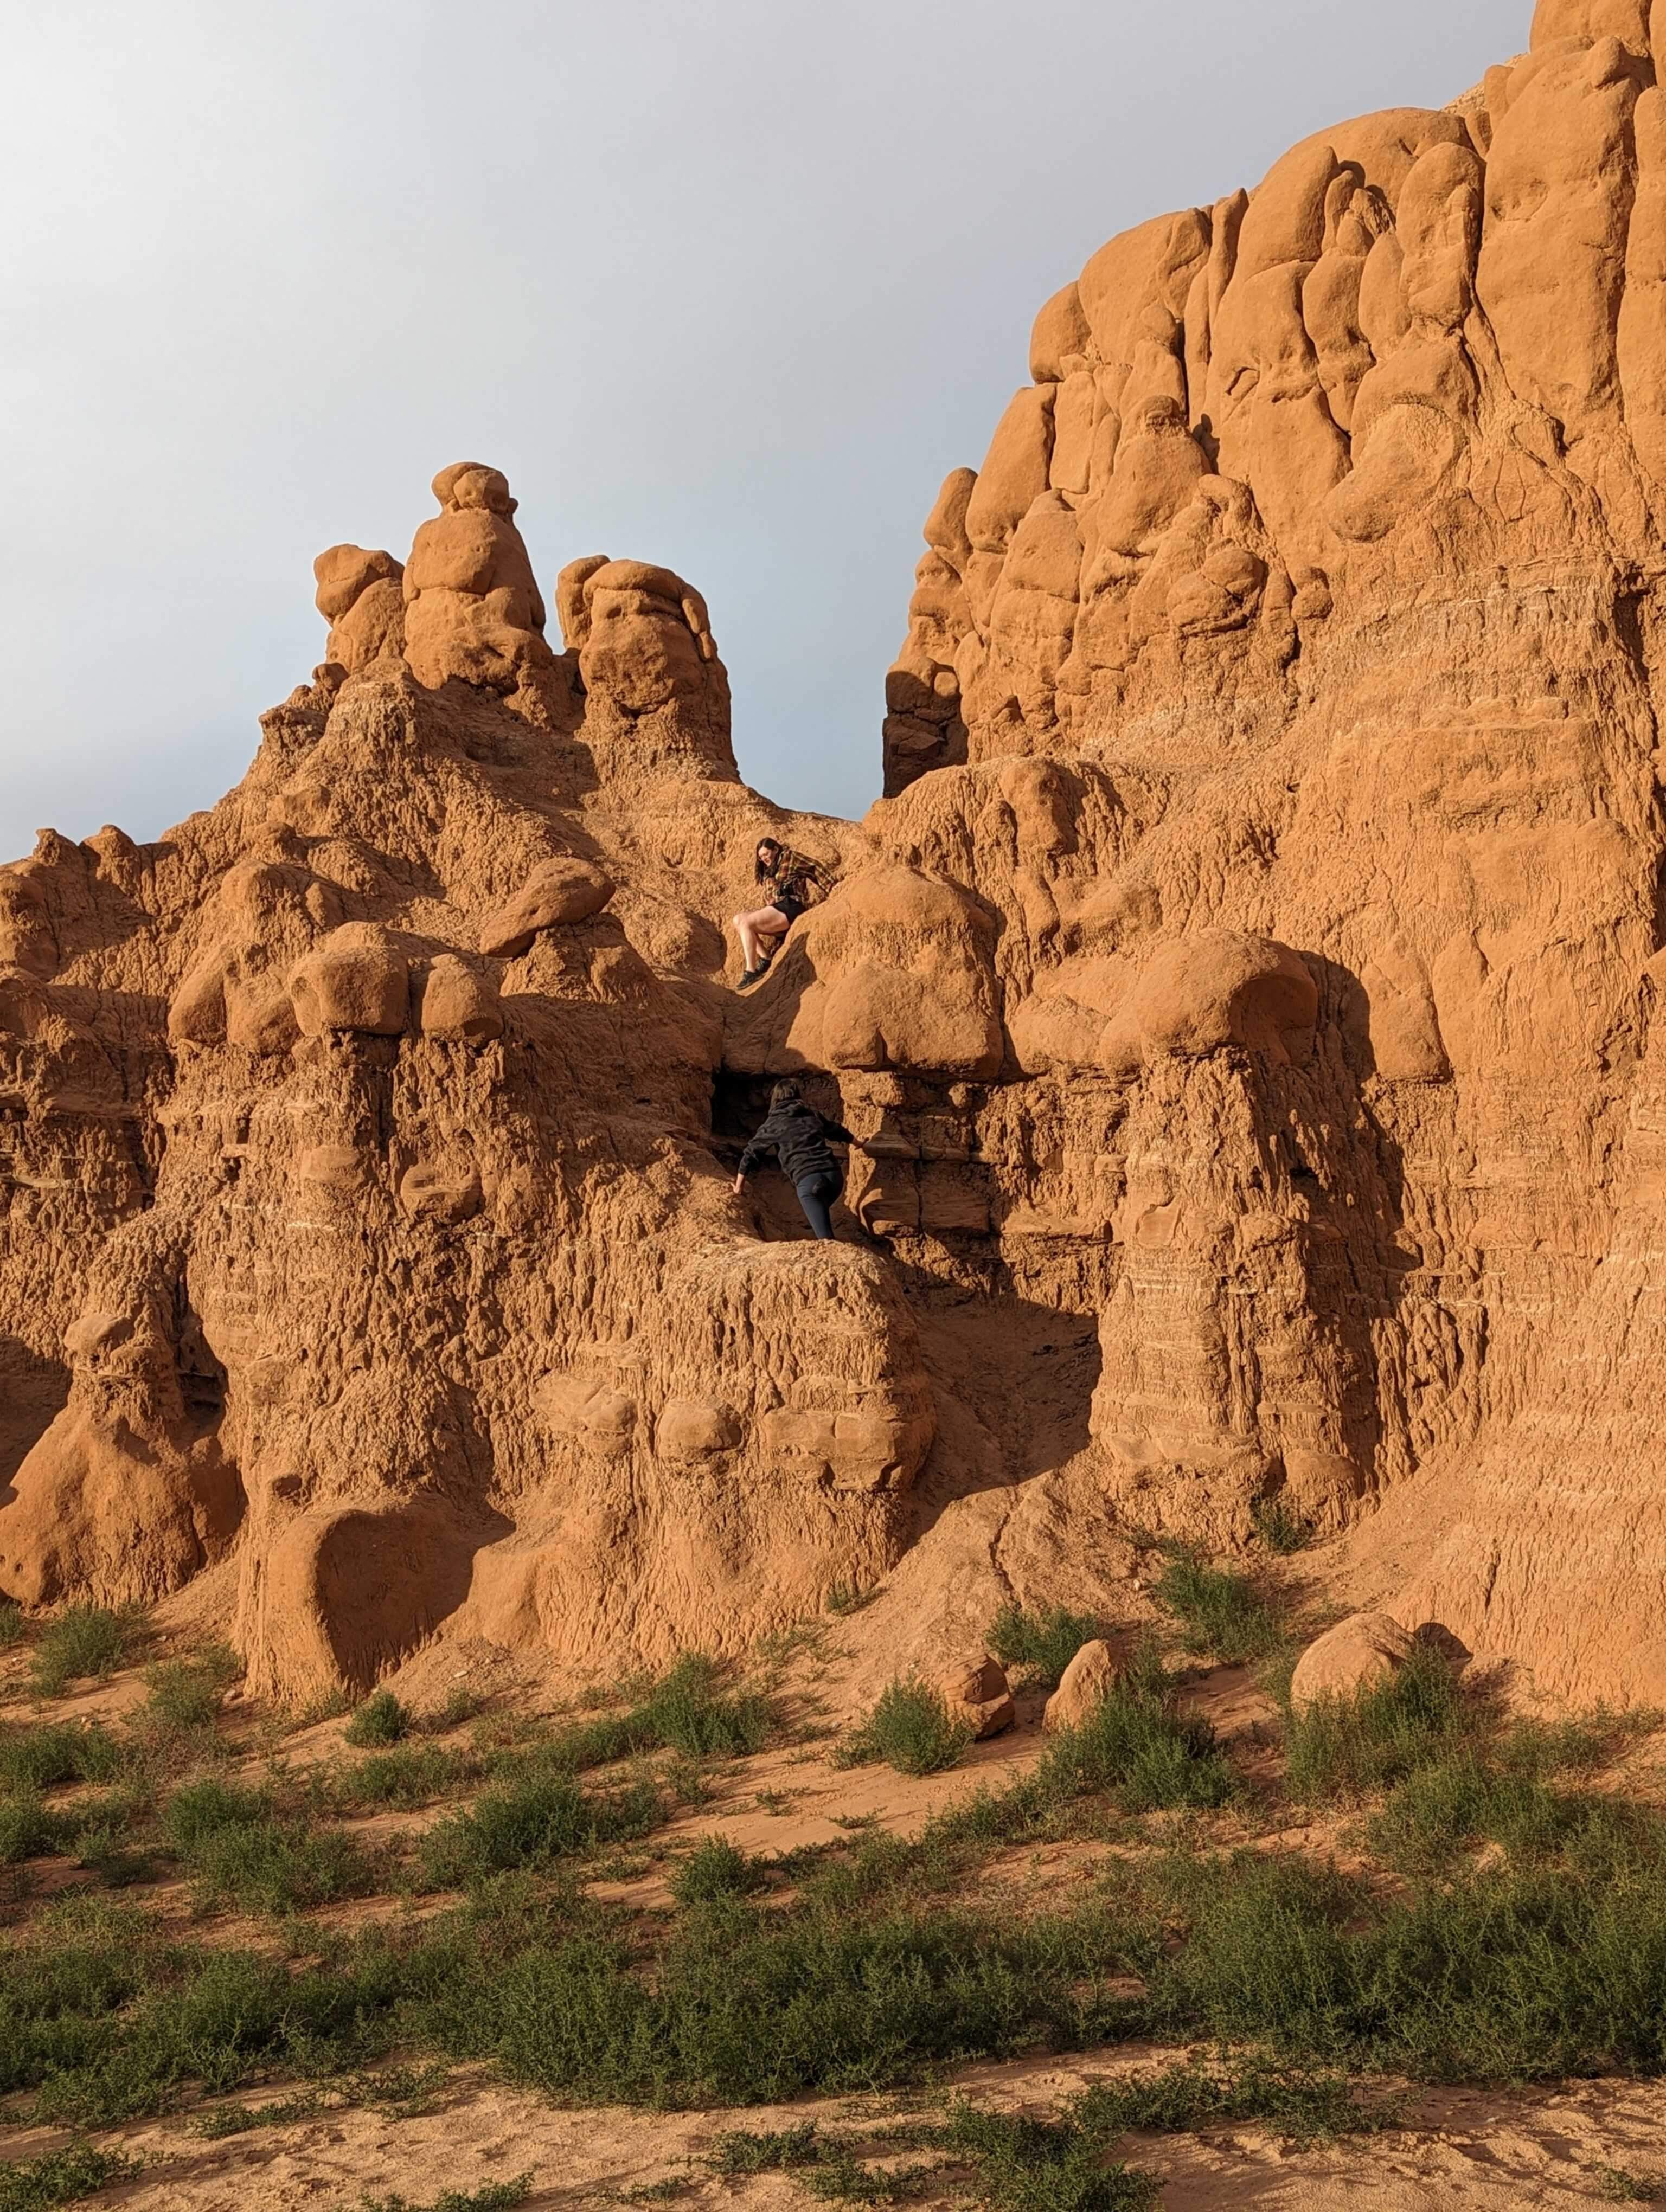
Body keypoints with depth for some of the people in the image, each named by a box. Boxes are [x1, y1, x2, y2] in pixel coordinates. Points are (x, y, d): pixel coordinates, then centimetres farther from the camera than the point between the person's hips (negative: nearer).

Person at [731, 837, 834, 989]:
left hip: (789, 908, -9)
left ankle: (751, 972, -31)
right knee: (738, 920, -5)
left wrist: (832, 891, -6)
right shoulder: (768, 873, 31)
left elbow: (815, 868, 0)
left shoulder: (789, 858, 7)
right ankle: (765, 957, -12)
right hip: (774, 908, 9)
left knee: (746, 923, -23)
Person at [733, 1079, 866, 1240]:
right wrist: (859, 1144, 58)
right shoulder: (813, 1115, 23)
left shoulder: (773, 1123, 11)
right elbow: (838, 1131, 39)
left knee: (824, 1236, -9)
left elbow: (752, 1153, 14)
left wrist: (739, 1184, 26)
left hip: (808, 1179, -5)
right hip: (833, 1174, 5)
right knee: (822, 1213, 32)